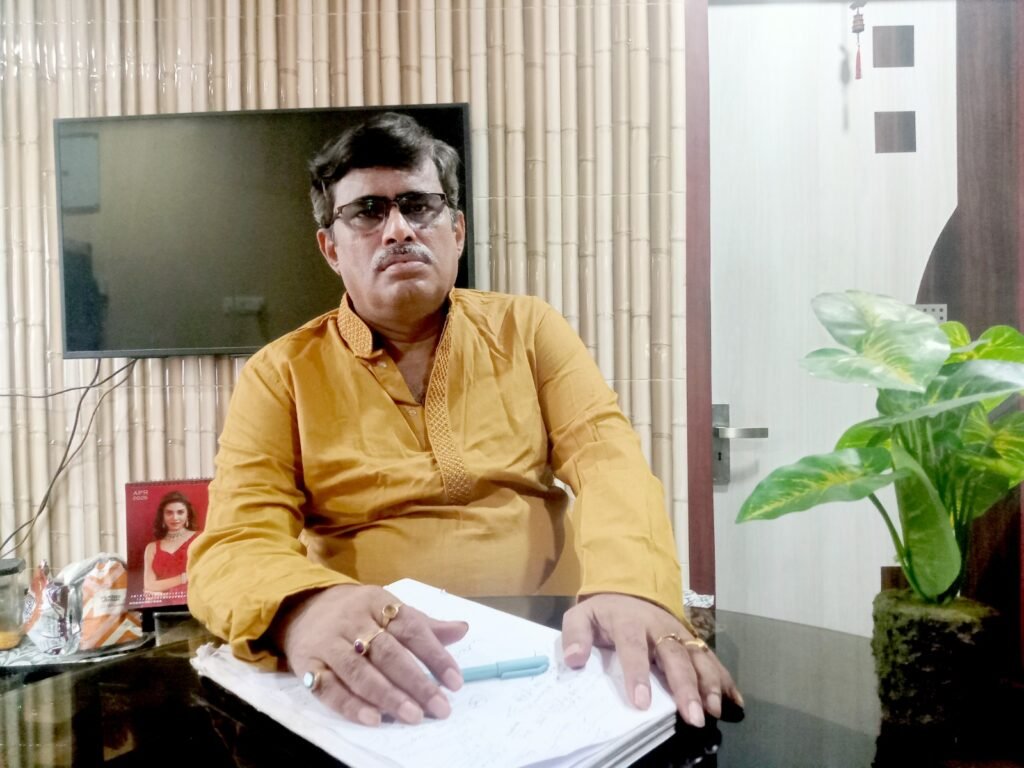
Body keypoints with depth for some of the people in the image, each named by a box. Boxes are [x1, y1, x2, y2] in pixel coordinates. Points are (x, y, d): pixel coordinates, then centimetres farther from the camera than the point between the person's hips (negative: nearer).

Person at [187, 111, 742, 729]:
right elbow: (235, 549, -7)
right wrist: (305, 609, -32)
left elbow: (606, 455, -5)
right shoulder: (280, 375, 2)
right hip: (378, 676, -1)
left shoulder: (528, 329, 7)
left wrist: (631, 588, -27)